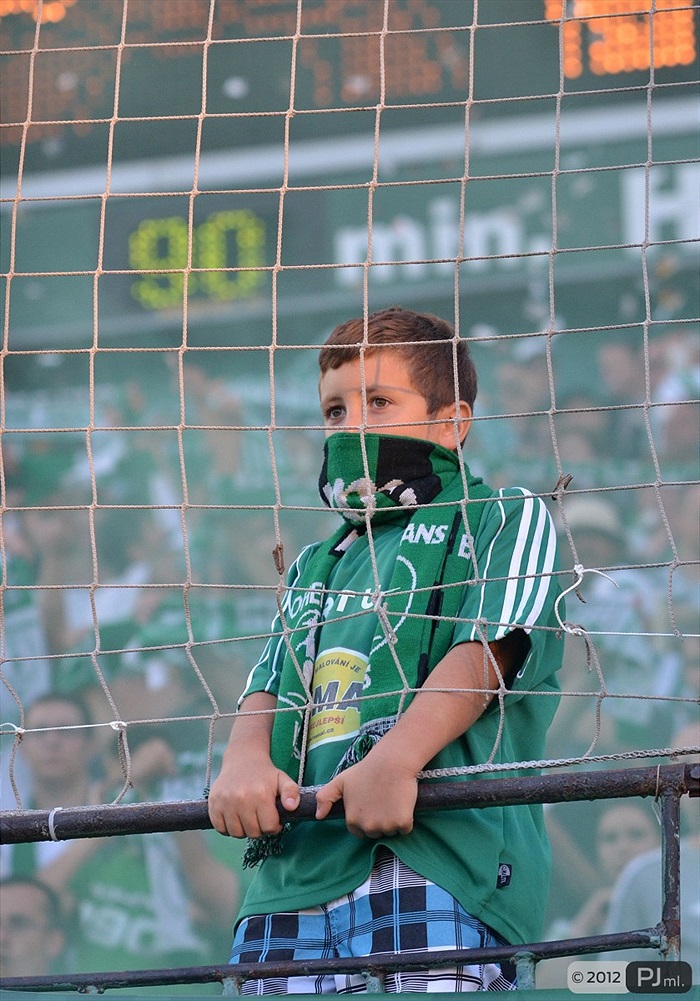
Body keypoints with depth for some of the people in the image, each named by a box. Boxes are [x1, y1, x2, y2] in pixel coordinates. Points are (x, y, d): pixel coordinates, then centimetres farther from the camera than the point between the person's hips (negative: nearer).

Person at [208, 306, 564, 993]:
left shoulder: (506, 519, 14)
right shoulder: (314, 569, 32)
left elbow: (486, 651, -4)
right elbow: (266, 689, 18)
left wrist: (394, 758, -20)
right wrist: (245, 758, -8)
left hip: (436, 862, -5)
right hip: (294, 872, 5)